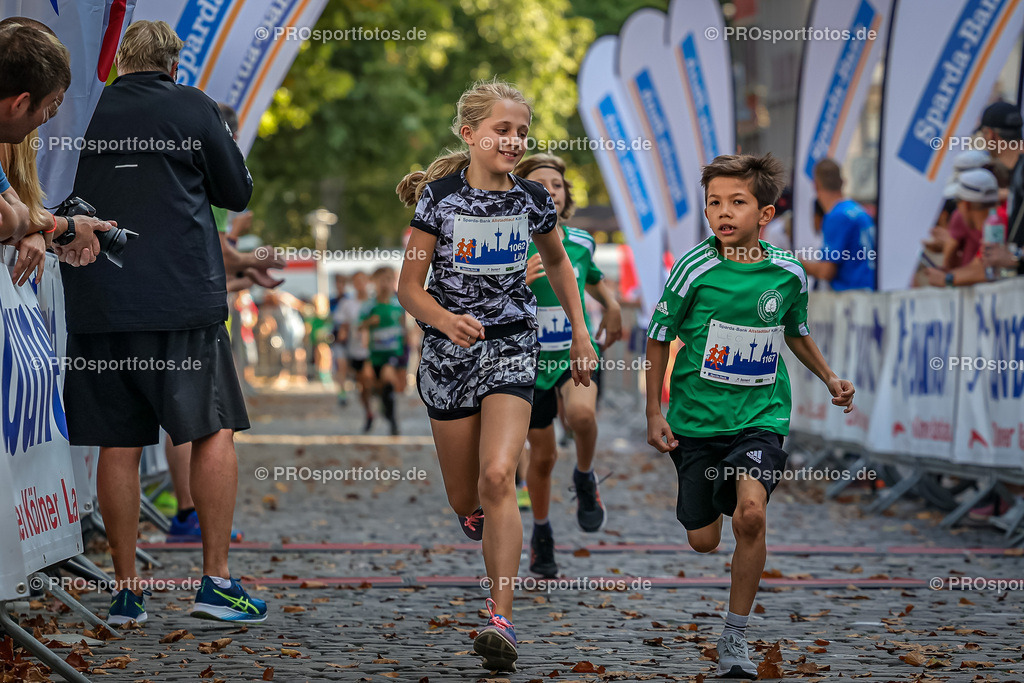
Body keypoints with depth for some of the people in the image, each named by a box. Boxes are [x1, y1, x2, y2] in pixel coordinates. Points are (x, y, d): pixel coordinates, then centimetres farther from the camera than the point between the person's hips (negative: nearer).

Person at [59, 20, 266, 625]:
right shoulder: (193, 108, 0)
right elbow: (238, 193, 8)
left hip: (97, 302, 3)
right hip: (181, 297, -3)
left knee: (118, 445, 5)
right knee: (214, 430, 6)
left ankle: (126, 591, 8)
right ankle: (217, 582, 2)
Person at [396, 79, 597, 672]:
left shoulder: (531, 199, 0)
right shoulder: (439, 196, -7)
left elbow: (557, 261, 21)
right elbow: (410, 288, -6)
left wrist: (581, 332, 17)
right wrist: (445, 320, -26)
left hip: (512, 348, 0)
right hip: (450, 353, 0)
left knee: (497, 478, -19)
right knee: (465, 501, 7)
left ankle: (502, 621, -20)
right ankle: (485, 515, 48)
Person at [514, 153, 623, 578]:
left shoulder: (581, 242, -1)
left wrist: (612, 307, 6)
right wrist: (519, 281, -37)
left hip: (578, 353, 1)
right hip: (531, 360, -1)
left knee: (581, 412, -33)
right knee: (543, 456, 8)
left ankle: (585, 480, -3)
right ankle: (541, 535, 33)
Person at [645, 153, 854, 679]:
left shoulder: (788, 273, -3)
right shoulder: (694, 269, -11)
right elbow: (659, 338, 0)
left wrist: (829, 378, 10)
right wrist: (654, 412, -2)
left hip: (761, 415, 0)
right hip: (696, 416, 0)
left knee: (750, 513, -23)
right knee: (703, 541, 5)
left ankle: (735, 638, -9)